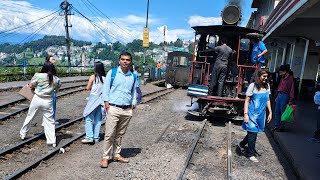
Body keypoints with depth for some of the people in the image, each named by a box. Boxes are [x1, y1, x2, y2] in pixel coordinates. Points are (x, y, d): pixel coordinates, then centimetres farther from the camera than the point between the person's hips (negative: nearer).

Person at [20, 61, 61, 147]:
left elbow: (31, 85, 1)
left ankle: (23, 134, 39)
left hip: (37, 99, 0)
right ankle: (52, 141, 6)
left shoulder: (39, 76, -10)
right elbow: (57, 87, 11)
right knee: (49, 121, 5)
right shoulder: (56, 79, -5)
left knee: (29, 117, 21)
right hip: (48, 102, 0)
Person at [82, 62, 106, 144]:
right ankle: (96, 138, 18)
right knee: (98, 120, 11)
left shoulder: (93, 77, -8)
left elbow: (88, 88, -1)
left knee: (88, 118, 4)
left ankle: (89, 137, -1)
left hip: (93, 98, -4)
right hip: (101, 99, 5)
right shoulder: (105, 78, 1)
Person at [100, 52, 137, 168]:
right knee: (109, 134, -1)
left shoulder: (133, 76, 10)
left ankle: (117, 155, 26)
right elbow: (105, 88, 0)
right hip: (113, 109, -3)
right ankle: (105, 157, 11)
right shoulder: (112, 73, 1)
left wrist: (133, 104, 9)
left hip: (127, 110, 3)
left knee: (120, 134, 13)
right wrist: (107, 104, -7)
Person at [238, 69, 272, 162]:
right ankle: (251, 154, 17)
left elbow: (268, 100, 13)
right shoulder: (253, 86, -13)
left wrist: (270, 112, 11)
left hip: (261, 114, 6)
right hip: (252, 114, -6)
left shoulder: (267, 86, 3)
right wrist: (245, 114, -16)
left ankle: (241, 144, 39)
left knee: (253, 132, 16)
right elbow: (247, 101, -11)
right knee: (253, 133, 1)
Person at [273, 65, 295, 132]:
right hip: (279, 95, 8)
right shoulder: (282, 78, 11)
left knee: (283, 113, 1)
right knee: (276, 112, 11)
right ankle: (276, 126, 20)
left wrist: (290, 101, -16)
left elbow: (292, 89, -14)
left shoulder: (290, 78, -12)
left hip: (285, 96, -8)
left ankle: (282, 127, 13)